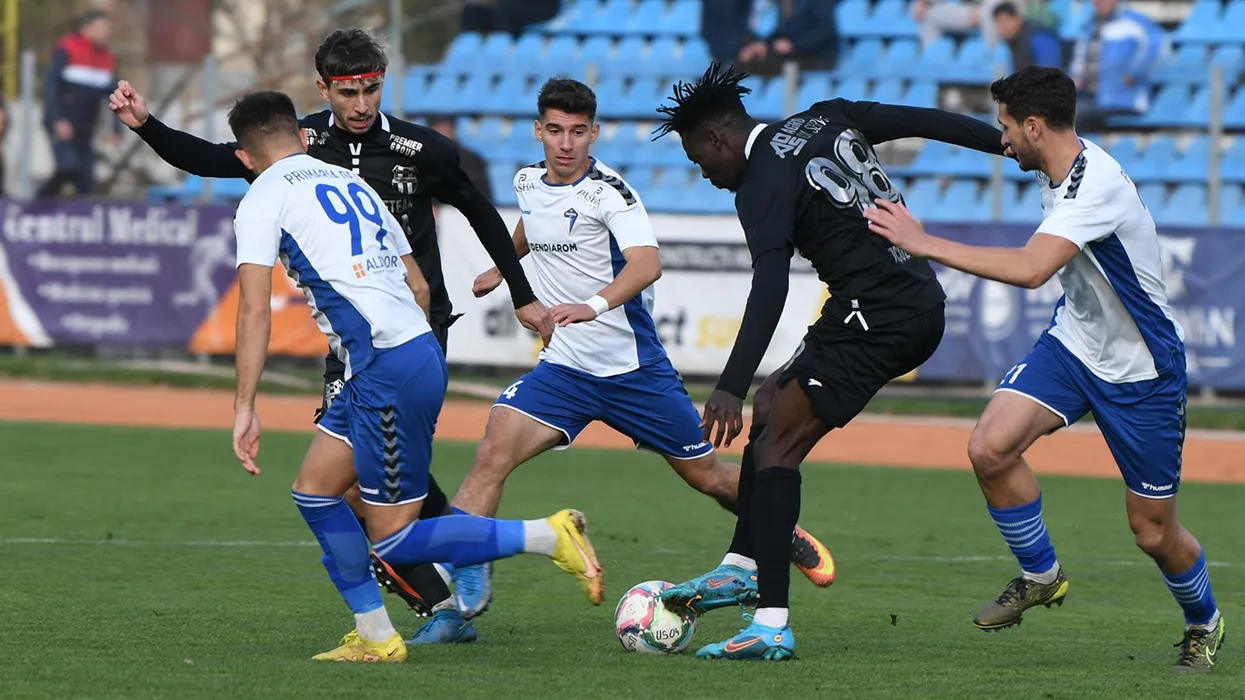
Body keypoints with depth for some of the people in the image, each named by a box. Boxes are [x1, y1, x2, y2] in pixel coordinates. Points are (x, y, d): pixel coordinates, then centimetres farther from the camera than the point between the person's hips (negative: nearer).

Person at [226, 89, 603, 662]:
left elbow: (255, 310, -11)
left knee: (395, 540, -2)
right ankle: (375, 637, 16)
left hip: (386, 369, -9)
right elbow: (419, 286, 23)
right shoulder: (353, 183, 22)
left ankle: (549, 537, -7)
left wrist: (245, 408, -11)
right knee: (314, 491, 16)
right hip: (421, 349, 9)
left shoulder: (263, 200, -1)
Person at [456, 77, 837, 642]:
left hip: (635, 369, -4)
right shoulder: (529, 182, 3)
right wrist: (500, 269, 46)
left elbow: (647, 263, -35)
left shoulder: (608, 191, -17)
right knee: (492, 454, -20)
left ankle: (785, 535, 39)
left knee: (708, 476, 10)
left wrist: (593, 306, -52)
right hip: (564, 368, 4)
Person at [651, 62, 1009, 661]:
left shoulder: (763, 184, -12)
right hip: (924, 304, 10)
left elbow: (769, 289, -25)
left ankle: (771, 626, -20)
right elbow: (926, 121, 17)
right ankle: (742, 567, 22)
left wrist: (731, 387, -33)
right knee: (772, 405, 21)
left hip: (873, 317, -10)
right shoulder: (828, 121, 13)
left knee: (777, 444, -11)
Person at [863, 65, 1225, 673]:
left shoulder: (1097, 186, -30)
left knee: (1153, 531, 2)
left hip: (1140, 371, -7)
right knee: (990, 448, -16)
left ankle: (1204, 623, 32)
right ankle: (1040, 576, 6)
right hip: (1074, 342, 7)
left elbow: (1031, 269, -43)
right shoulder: (1055, 171, -1)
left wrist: (924, 244, -39)